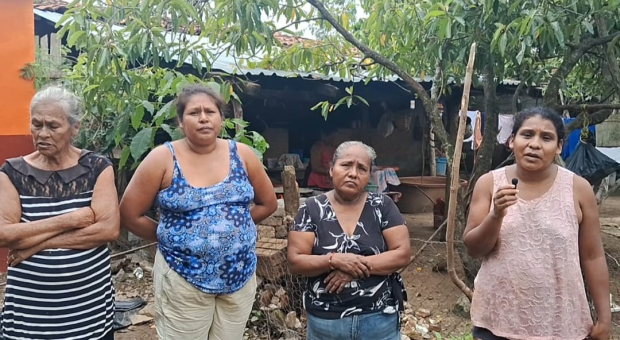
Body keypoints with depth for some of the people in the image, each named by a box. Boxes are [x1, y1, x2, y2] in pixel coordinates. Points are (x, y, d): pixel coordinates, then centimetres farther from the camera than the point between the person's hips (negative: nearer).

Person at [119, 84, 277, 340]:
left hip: (241, 278, 3)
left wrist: (236, 222, 5)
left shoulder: (242, 155, -1)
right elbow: (129, 215, -3)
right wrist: (168, 237, 2)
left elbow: (268, 203, 10)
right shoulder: (163, 159, -8)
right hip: (182, 280, -2)